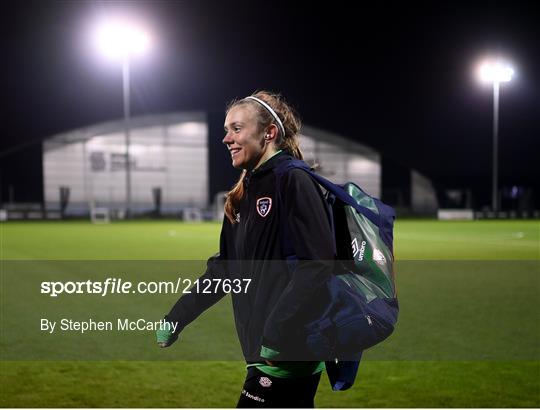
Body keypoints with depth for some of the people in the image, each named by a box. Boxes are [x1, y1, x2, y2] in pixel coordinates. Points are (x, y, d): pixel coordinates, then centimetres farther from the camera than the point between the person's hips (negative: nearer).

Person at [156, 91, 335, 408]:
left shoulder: (294, 181, -12)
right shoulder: (244, 195, 15)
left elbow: (316, 265, -21)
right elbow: (223, 268, 20)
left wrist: (276, 337, -25)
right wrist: (174, 321, 17)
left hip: (289, 351, -8)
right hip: (265, 352, 8)